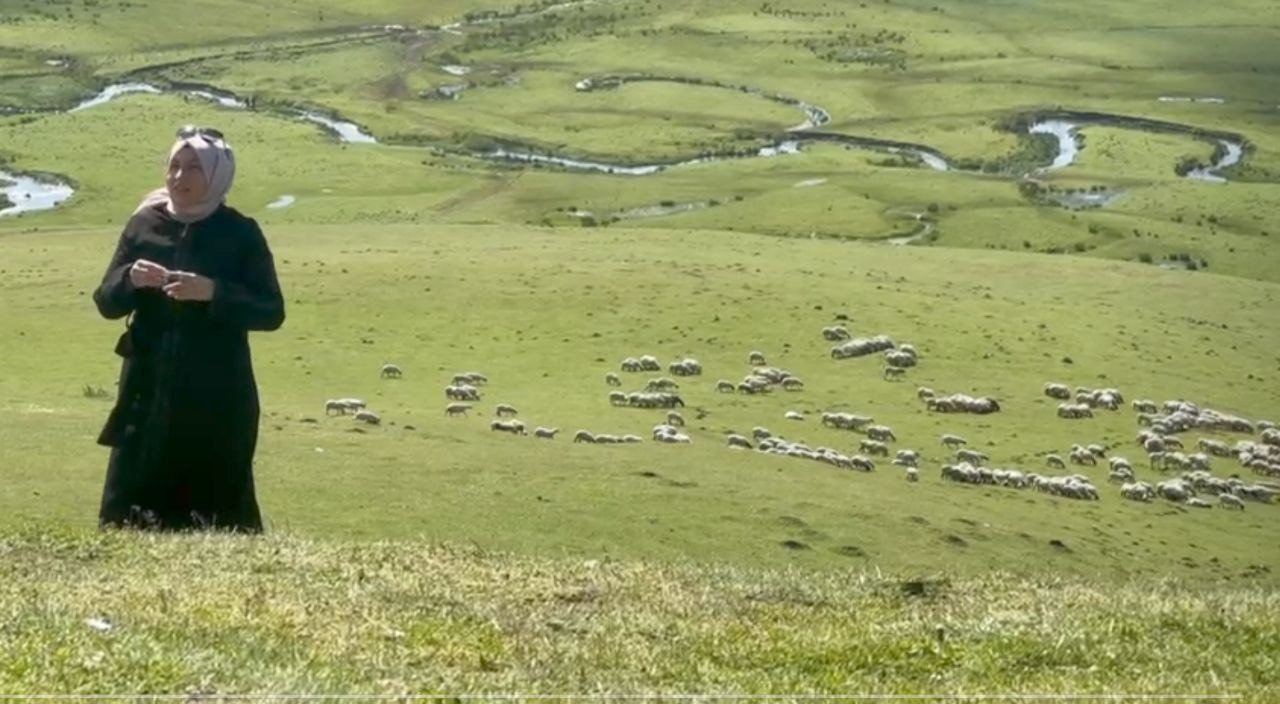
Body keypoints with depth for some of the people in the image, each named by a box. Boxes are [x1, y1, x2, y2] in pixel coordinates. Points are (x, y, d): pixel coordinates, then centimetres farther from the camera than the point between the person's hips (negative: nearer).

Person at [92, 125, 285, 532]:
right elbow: (107, 304, 5)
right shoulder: (145, 225, 5)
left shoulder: (241, 234, -3)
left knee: (217, 518, 0)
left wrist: (213, 291, -21)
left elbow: (271, 313, -7)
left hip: (217, 401, -3)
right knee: (130, 513, 3)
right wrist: (131, 278, -16)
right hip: (149, 394, 3)